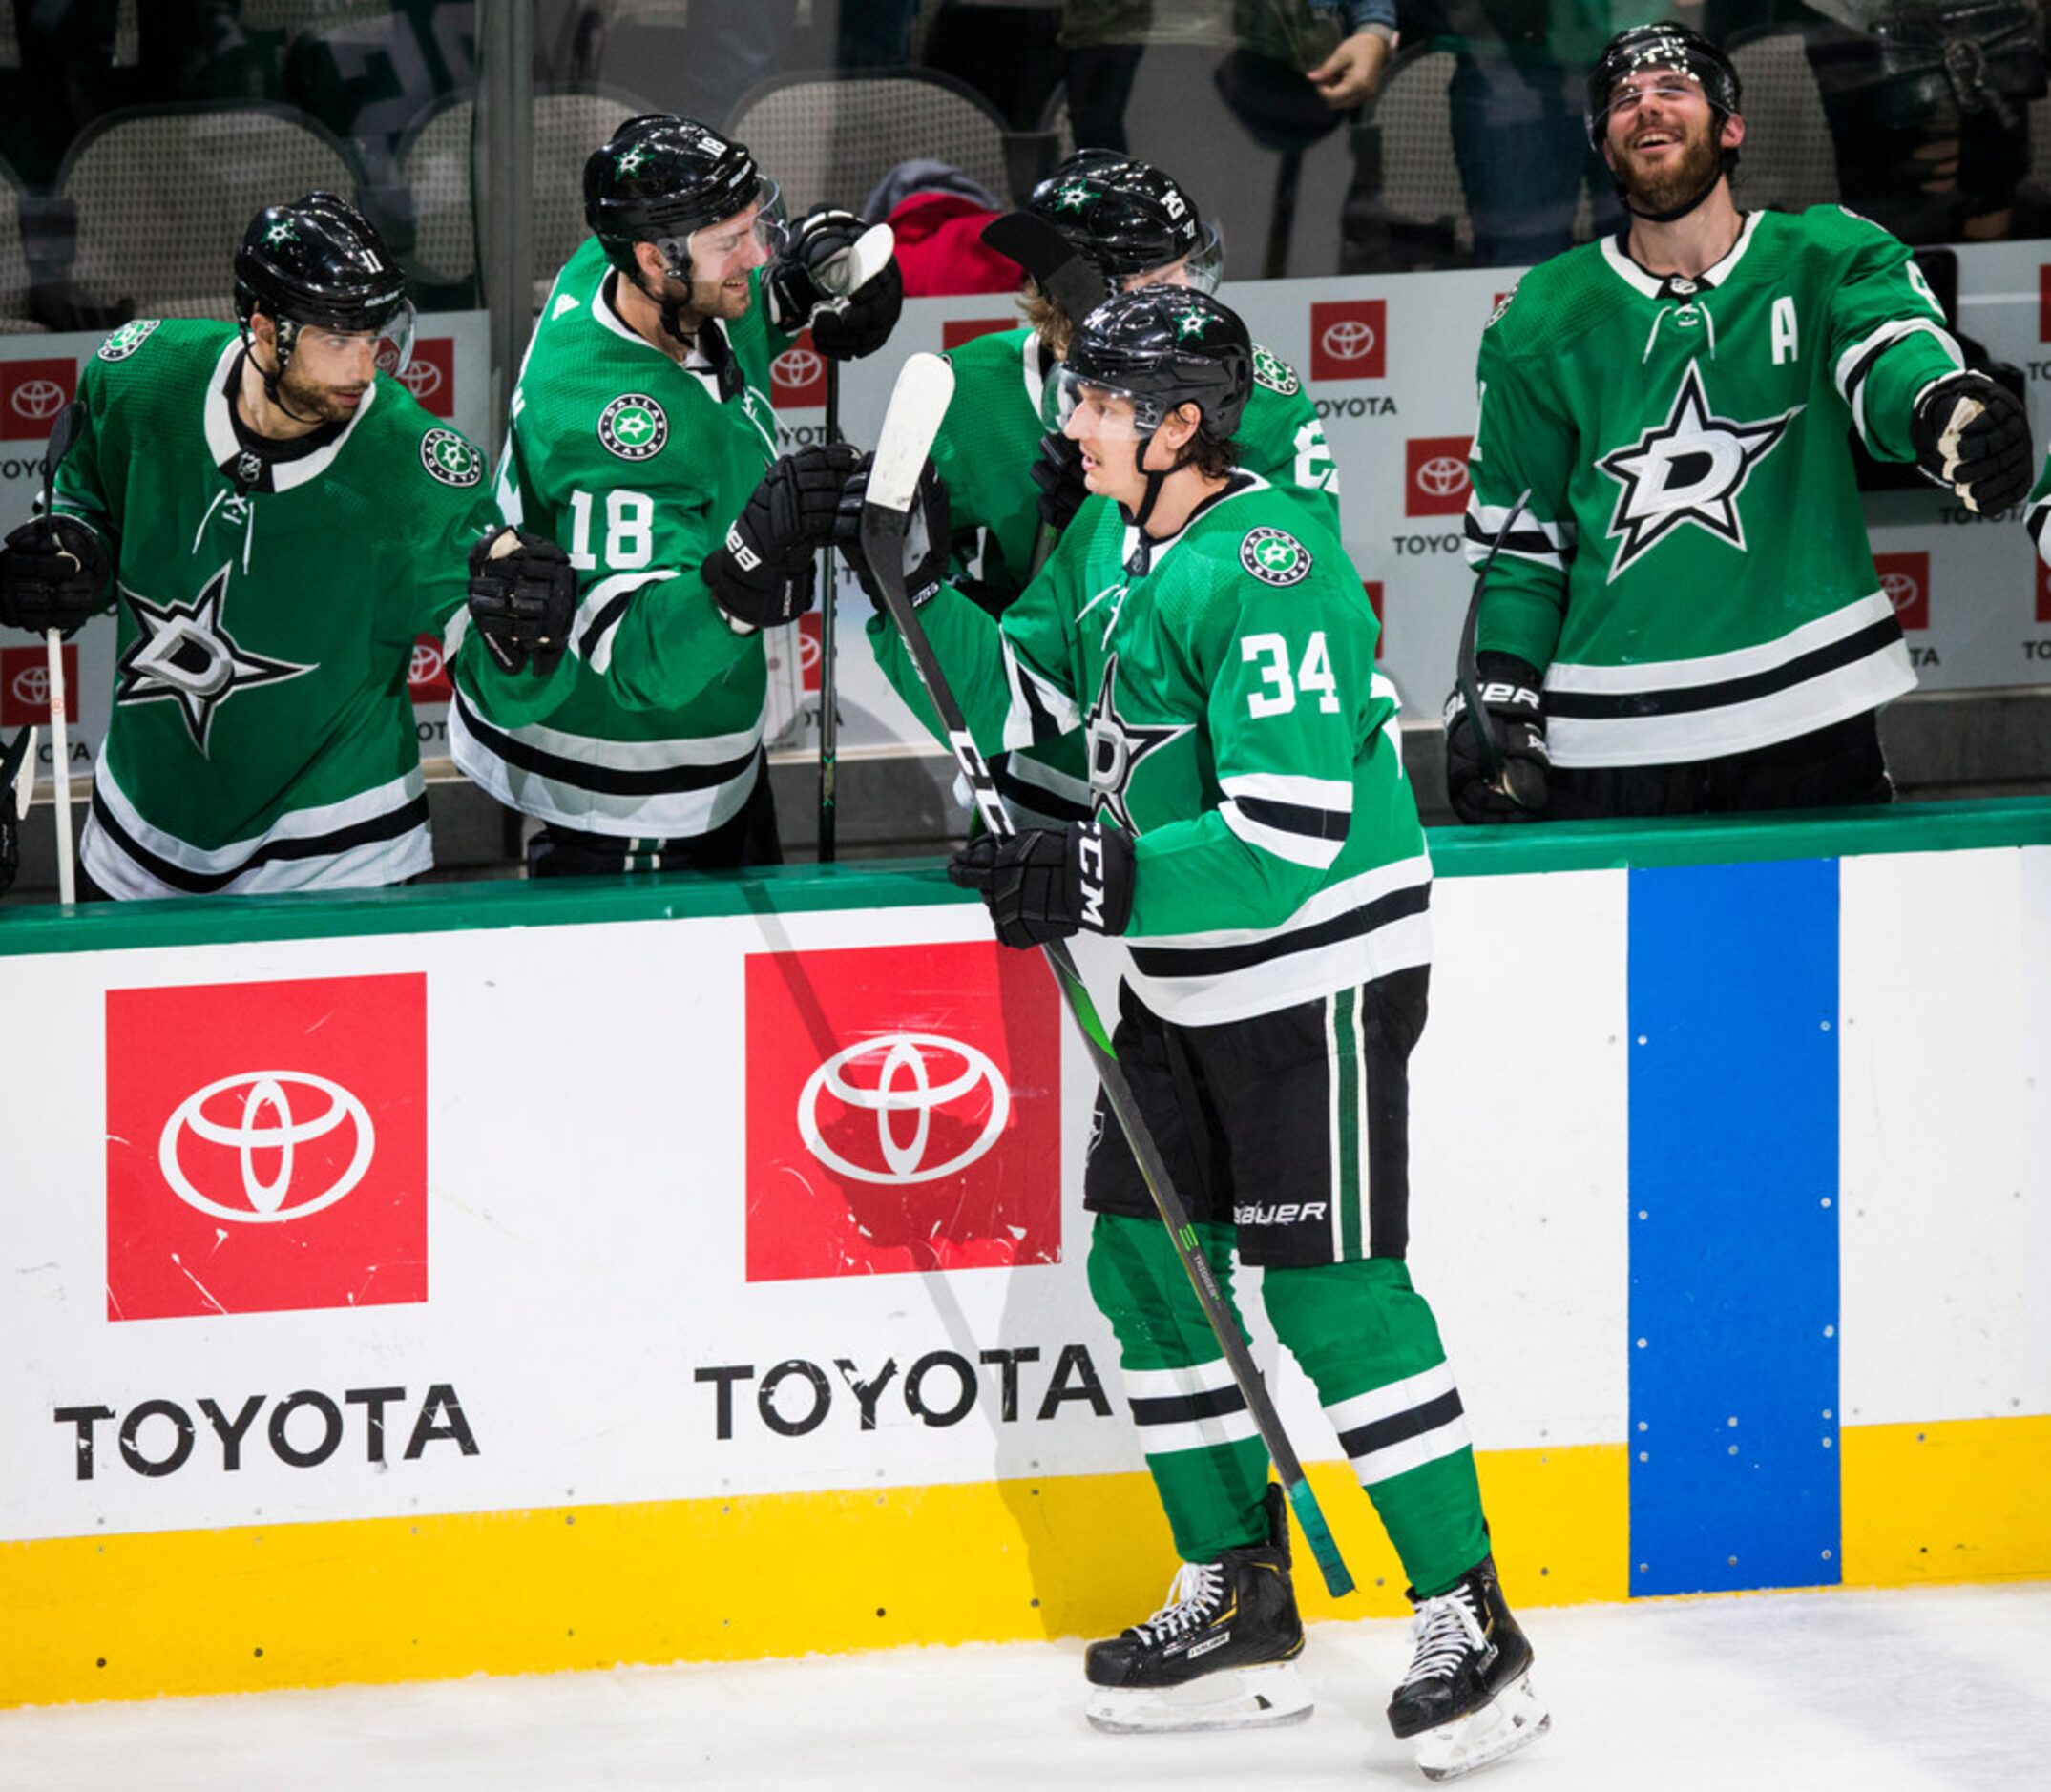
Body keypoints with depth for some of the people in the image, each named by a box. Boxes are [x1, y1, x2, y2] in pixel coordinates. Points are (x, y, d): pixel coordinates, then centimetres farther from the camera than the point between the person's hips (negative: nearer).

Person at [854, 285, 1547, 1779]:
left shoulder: (1266, 567, -23)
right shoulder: (1102, 545, 7)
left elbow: (1295, 830, -27)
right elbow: (1009, 705, 18)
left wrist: (1103, 879, -31)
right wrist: (914, 580, 4)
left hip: (1317, 971, -10)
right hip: (1183, 976, 10)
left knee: (1330, 1290, -11)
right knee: (1142, 1257, 9)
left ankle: (1472, 1624, -4)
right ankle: (1241, 1601, 19)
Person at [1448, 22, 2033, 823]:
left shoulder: (1825, 260, 3)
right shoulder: (1542, 319, 8)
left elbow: (1892, 352, -18)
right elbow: (1519, 530, 12)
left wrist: (1943, 407, -42)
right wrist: (1498, 695, 1)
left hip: (1806, 720, -1)